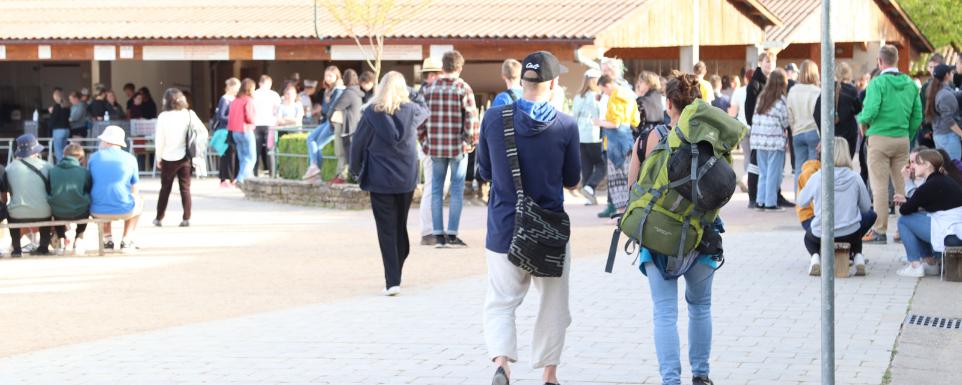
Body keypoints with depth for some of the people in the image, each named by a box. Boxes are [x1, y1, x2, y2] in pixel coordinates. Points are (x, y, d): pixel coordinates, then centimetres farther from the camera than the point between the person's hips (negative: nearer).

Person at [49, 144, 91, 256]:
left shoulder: (52, 171, 1)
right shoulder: (85, 172, -4)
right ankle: (78, 239, 31)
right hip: (80, 213, -1)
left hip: (58, 213, 1)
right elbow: (90, 192, 5)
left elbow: (48, 192, 9)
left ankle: (62, 240, 36)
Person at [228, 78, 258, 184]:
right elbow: (249, 116, -19)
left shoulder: (235, 100, 10)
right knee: (250, 158, -2)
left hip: (234, 132, 7)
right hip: (245, 131, -7)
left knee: (242, 158, 13)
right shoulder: (248, 100, -12)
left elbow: (229, 116, 9)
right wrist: (253, 121, 0)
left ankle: (247, 178, 13)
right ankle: (241, 179, -14)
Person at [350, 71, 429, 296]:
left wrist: (356, 170, 10)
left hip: (380, 180, -3)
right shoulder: (411, 111, -3)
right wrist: (413, 94, 34)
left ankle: (392, 281, -10)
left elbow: (358, 144, -4)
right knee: (401, 227, 16)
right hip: (406, 180, 3)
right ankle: (396, 275, 24)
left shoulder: (372, 113, -10)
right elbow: (425, 111, 22)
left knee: (386, 230, -2)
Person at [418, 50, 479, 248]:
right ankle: (452, 235, 2)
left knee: (436, 189, 10)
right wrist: (472, 141, 1)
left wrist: (424, 138, 15)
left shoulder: (428, 88, 3)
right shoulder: (463, 89, -7)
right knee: (457, 189, 4)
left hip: (435, 146, 3)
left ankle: (438, 235, 10)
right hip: (458, 147, -3)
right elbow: (471, 118, -11)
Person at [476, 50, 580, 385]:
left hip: (504, 228, 1)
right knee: (553, 306, 17)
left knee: (500, 304, 7)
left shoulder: (494, 118, -6)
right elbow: (572, 181, 1)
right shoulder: (566, 126, -10)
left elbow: (484, 172, 5)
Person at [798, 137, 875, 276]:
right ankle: (857, 256, 14)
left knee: (809, 236, 36)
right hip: (850, 235, 0)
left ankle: (815, 257, 4)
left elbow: (801, 202, 4)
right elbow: (866, 207, 2)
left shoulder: (817, 177, -10)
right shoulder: (855, 177, -9)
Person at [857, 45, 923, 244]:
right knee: (902, 185, 11)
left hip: (880, 138, -5)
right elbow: (917, 116, 6)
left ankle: (880, 230, -2)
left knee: (879, 186, -2)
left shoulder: (878, 83, -11)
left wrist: (862, 121, 1)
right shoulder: (910, 84, 6)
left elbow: (870, 111, -20)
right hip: (903, 139, 5)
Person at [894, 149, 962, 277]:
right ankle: (931, 264, 23)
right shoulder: (943, 180, 14)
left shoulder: (929, 187, -13)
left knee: (904, 220, 2)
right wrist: (907, 200, 15)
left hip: (949, 232, -9)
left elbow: (904, 210, -6)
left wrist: (905, 203, 15)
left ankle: (915, 266, 2)